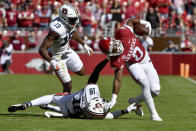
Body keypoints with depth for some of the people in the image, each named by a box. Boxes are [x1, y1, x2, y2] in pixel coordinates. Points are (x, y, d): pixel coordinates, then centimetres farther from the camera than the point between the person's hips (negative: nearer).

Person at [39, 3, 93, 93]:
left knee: (81, 72, 19)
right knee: (67, 85, -5)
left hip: (67, 50, 7)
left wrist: (84, 45, 19)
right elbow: (42, 49, -38)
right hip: (57, 56, -7)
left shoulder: (71, 23, -15)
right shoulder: (57, 29, -39)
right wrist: (51, 61, -51)